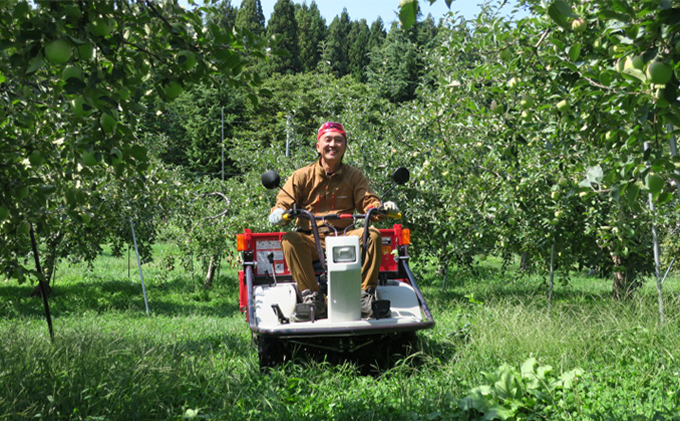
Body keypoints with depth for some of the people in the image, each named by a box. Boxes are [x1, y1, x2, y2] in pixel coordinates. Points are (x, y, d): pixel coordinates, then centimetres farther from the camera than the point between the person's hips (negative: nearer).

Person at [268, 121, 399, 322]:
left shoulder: (354, 176, 12)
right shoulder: (302, 176, 7)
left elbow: (367, 202, 3)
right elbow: (284, 202, 1)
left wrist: (382, 208, -21)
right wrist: (279, 214, -24)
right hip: (310, 240, -1)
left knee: (373, 235, -26)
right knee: (289, 239, -31)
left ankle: (366, 294, -21)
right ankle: (312, 296, -30)